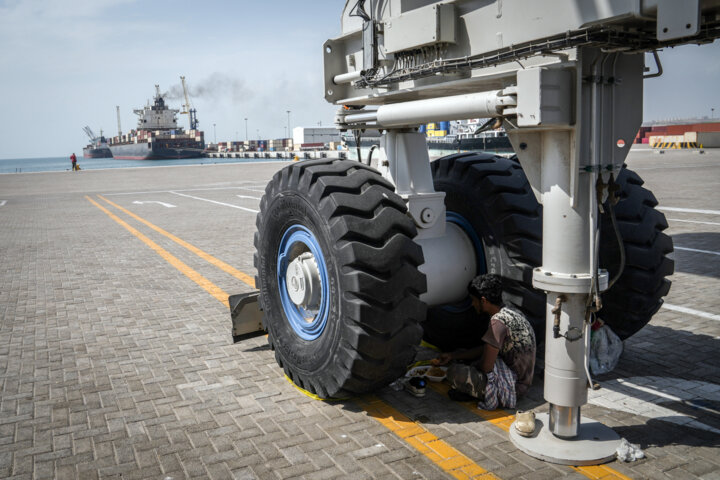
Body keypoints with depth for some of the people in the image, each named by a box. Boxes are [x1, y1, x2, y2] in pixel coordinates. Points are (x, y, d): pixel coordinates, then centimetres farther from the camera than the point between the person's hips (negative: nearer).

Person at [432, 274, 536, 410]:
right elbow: (485, 349, 17)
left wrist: (473, 367, 0)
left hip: (514, 386, -10)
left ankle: (491, 395, -3)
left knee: (454, 373, -24)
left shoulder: (498, 321, -25)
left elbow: (486, 367, -24)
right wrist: (452, 356, 15)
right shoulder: (510, 313, 6)